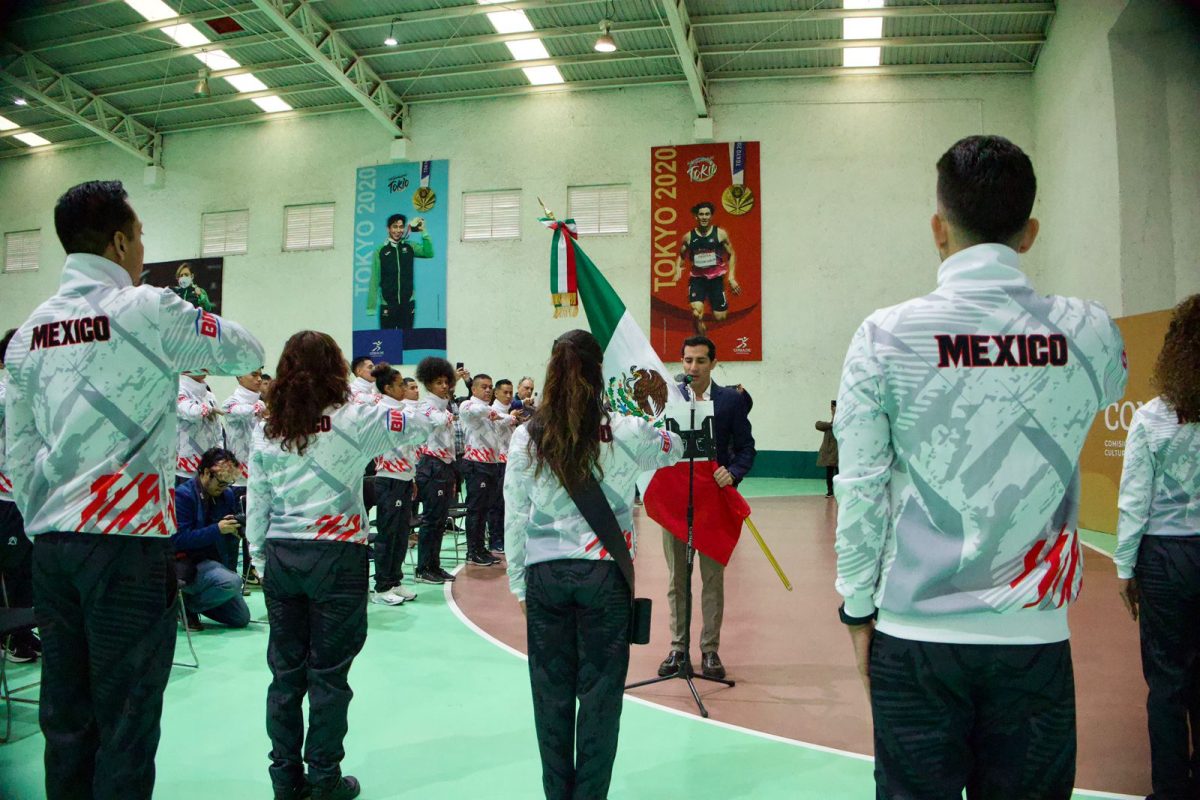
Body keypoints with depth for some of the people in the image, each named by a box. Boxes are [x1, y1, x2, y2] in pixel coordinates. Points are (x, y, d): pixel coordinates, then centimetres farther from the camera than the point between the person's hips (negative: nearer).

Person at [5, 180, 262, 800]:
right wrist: (192, 343, 21)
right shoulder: (148, 310, -9)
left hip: (52, 543, 6)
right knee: (125, 719, 3)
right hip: (129, 541, -6)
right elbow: (246, 354, 3)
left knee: (64, 716, 14)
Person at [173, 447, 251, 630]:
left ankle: (192, 600, 21)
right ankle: (185, 605, -7)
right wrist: (218, 529, -26)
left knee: (242, 619, 4)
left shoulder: (227, 494, 6)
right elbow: (178, 539, -22)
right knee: (233, 582, -33)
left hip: (215, 562, 7)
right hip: (187, 565, -7)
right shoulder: (182, 494, -13)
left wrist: (236, 531, -10)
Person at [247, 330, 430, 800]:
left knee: (285, 670, 13)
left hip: (281, 557, 4)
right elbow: (421, 425, -3)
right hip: (336, 557, -4)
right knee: (328, 673, 6)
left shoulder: (268, 432, 4)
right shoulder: (352, 421, -8)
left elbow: (256, 506, 6)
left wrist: (260, 559, 16)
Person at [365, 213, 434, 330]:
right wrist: (371, 307, -6)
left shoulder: (410, 247, 7)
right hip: (387, 305, -1)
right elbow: (374, 281, -1)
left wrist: (423, 232, -16)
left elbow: (429, 253, -8)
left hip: (408, 304, 1)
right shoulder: (380, 251, 1)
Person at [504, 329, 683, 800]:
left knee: (552, 693, 13)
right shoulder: (624, 433, -7)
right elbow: (673, 450, 14)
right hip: (604, 573, -1)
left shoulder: (525, 438, -3)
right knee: (600, 694, 9)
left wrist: (519, 583, 12)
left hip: (545, 575, 2)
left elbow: (514, 519, 2)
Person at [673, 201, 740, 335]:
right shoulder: (688, 237, 2)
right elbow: (681, 255, 15)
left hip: (716, 278, 0)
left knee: (720, 317, -1)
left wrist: (732, 277, -1)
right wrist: (678, 269, -5)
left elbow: (731, 255, 6)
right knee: (696, 313, -20)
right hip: (697, 278, 0)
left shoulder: (720, 234, -1)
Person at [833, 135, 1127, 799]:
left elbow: (860, 492, -8)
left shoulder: (887, 337, -10)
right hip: (1034, 635, 2)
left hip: (917, 632, -2)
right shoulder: (1091, 333, -3)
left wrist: (858, 607, 3)